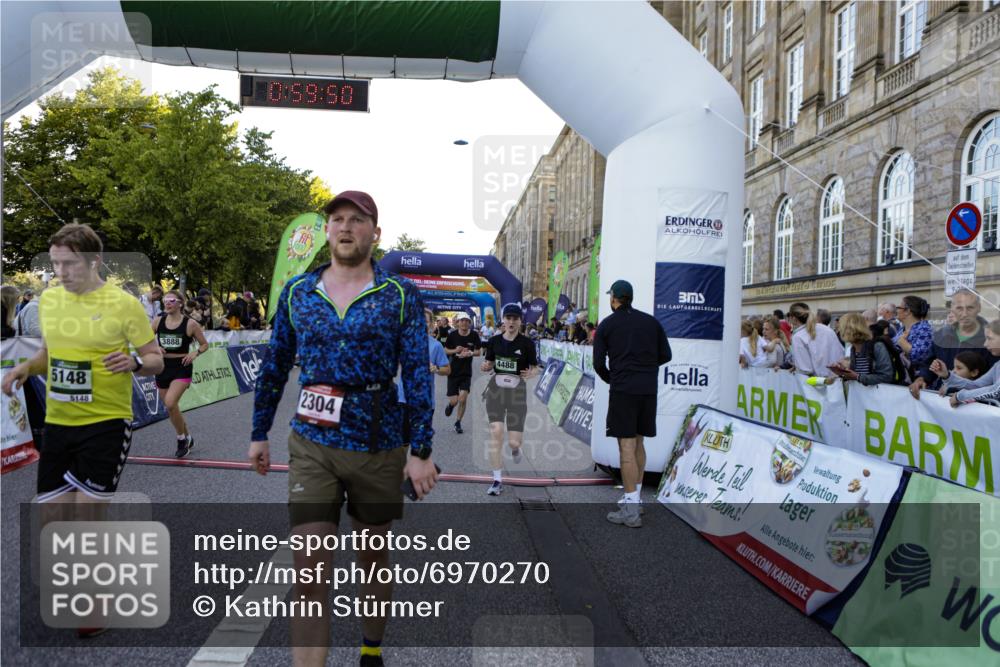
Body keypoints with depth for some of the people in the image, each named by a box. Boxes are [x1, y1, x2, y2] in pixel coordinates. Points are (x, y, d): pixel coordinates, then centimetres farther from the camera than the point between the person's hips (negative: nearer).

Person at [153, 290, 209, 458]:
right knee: (171, 407, 12)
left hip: (182, 367, -5)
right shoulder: (158, 321, 3)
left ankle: (182, 439, 0)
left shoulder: (190, 324, -6)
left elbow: (205, 345, 3)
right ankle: (187, 438, 34)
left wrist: (195, 353, -16)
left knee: (170, 403, -22)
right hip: (163, 367, 5)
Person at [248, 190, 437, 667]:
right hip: (312, 445, 1)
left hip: (379, 446, -1)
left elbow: (417, 374, -7)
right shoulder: (296, 292, 4)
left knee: (373, 558, 17)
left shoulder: (400, 295, -4)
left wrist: (421, 450, -11)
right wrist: (259, 433, 14)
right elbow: (274, 366, 12)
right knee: (309, 573, -5)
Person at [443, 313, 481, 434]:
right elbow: (445, 350, 3)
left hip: (467, 372, 0)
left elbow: (478, 352, 4)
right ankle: (450, 405, 38)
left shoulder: (474, 335, -5)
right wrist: (455, 350, -16)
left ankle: (458, 423, 14)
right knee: (454, 401, -1)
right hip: (453, 371, 0)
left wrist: (470, 353, -16)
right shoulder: (452, 335, -7)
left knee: (463, 399, -8)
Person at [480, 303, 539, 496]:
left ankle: (515, 448, 38)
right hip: (496, 388, 2)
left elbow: (535, 368, 3)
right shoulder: (494, 341, 1)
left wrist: (530, 374, -20)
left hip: (517, 391, -2)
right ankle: (497, 480, 1)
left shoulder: (527, 343, -6)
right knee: (496, 432, -10)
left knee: (513, 441, -4)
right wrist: (485, 367, -9)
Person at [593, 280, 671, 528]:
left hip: (623, 388, -4)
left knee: (626, 446, -5)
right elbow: (665, 355, 11)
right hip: (648, 388, 5)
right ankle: (636, 497, 26)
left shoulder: (606, 324, 2)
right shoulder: (651, 321, 11)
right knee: (638, 442, 17)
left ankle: (631, 511, -6)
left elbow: (598, 363, 0)